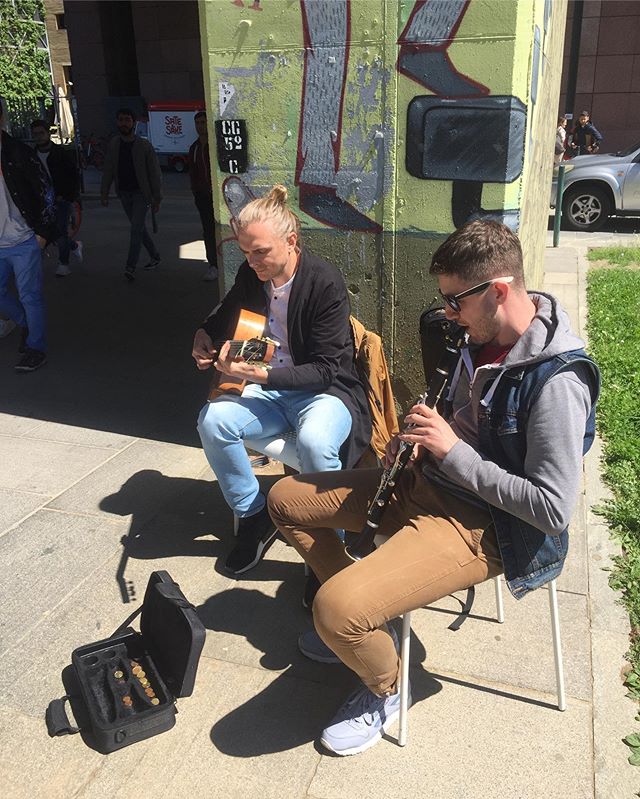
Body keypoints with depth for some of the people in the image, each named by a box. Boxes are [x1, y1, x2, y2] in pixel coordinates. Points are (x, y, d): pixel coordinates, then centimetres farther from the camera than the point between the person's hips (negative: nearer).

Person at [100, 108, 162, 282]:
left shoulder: (144, 146, -9)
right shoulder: (113, 145, 3)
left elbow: (154, 174, -7)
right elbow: (108, 170, 8)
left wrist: (157, 198, -10)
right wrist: (104, 193, 2)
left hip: (141, 193, -5)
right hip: (124, 193, 5)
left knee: (136, 228, -14)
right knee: (139, 228, 12)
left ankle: (130, 267, -14)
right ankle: (155, 257, 28)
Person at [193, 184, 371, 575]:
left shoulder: (326, 282, -18)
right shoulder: (251, 275, -1)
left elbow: (324, 370, -20)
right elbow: (224, 316, 21)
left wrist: (260, 375, -30)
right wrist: (205, 334, -3)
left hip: (325, 392, -5)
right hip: (270, 390, 6)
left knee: (314, 440, -38)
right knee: (213, 419, -22)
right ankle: (254, 515, -1)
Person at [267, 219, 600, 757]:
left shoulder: (556, 381, -25)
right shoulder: (484, 336, 1)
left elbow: (553, 509, -25)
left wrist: (453, 451, -22)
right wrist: (422, 444, -1)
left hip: (480, 525, -9)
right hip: (427, 482, 9)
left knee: (337, 608, -28)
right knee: (286, 499, 10)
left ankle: (385, 691, 9)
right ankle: (362, 619, 23)